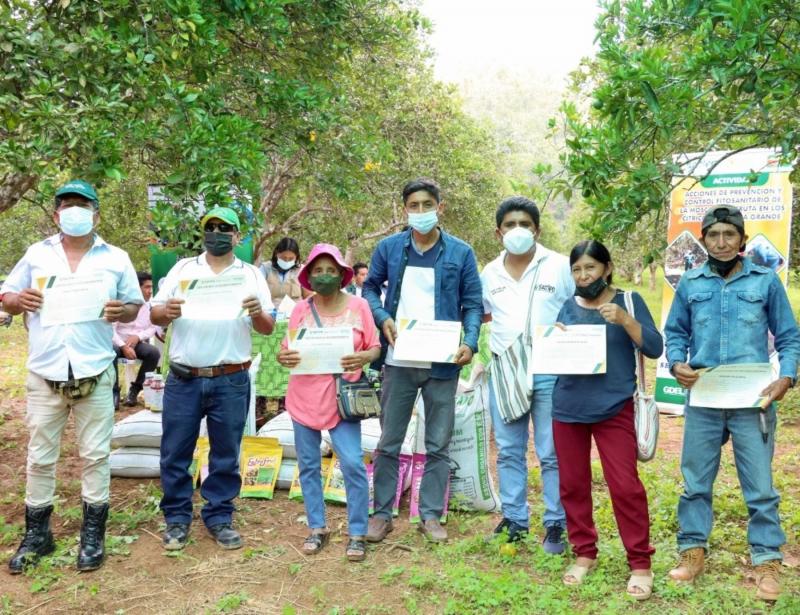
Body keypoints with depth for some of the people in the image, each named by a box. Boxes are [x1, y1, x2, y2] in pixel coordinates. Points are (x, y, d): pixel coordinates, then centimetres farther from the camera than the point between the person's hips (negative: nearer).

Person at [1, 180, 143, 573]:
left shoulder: (116, 259, 4)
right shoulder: (37, 254, 7)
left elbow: (135, 305, 8)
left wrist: (121, 311, -14)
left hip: (94, 373, -1)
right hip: (44, 374, 1)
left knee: (94, 454, 5)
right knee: (40, 456, 10)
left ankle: (93, 534, 18)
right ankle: (37, 533, 25)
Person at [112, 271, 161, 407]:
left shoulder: (151, 304, 0)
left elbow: (153, 328, 5)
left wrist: (138, 337, -13)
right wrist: (124, 346, -21)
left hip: (138, 343, 3)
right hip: (119, 342, -2)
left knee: (154, 353, -28)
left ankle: (135, 389, -8)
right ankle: (114, 390, -14)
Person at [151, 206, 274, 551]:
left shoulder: (251, 275, 7)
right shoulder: (182, 269, 9)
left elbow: (267, 329, 4)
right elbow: (153, 315, 6)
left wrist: (258, 313, -18)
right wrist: (166, 312, -17)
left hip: (231, 382, 0)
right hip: (183, 379, 1)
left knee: (225, 455, 8)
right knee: (175, 454, 6)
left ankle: (219, 518, 22)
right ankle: (177, 519, 21)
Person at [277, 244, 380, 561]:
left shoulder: (358, 306, -1)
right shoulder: (301, 310, 3)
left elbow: (375, 347, 2)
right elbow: (287, 350, 7)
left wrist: (363, 359, -20)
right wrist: (282, 357, -17)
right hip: (304, 398, 2)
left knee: (353, 464, -7)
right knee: (308, 464, 10)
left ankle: (357, 533, 8)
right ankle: (317, 527, 26)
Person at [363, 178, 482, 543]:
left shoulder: (461, 253, 1)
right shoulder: (389, 248, 2)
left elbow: (472, 303, 2)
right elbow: (370, 287, 12)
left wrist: (470, 342, -14)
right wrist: (383, 318, -8)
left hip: (442, 363, 0)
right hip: (399, 361, 0)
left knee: (438, 444, 9)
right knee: (389, 442, 8)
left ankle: (431, 516, 22)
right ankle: (382, 513, 21)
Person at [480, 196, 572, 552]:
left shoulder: (559, 267, -2)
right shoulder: (490, 274, 9)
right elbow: (479, 315, 23)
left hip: (549, 373, -3)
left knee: (552, 454, 2)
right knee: (508, 452, 11)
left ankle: (555, 525, 14)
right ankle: (514, 520, 23)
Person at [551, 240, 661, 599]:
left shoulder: (628, 301, 1)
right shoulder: (568, 307, 10)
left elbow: (654, 348, -6)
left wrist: (625, 320, -20)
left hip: (614, 410, -3)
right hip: (567, 410, 4)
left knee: (625, 486, -4)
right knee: (573, 484, 9)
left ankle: (640, 563, 10)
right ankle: (584, 553, 24)